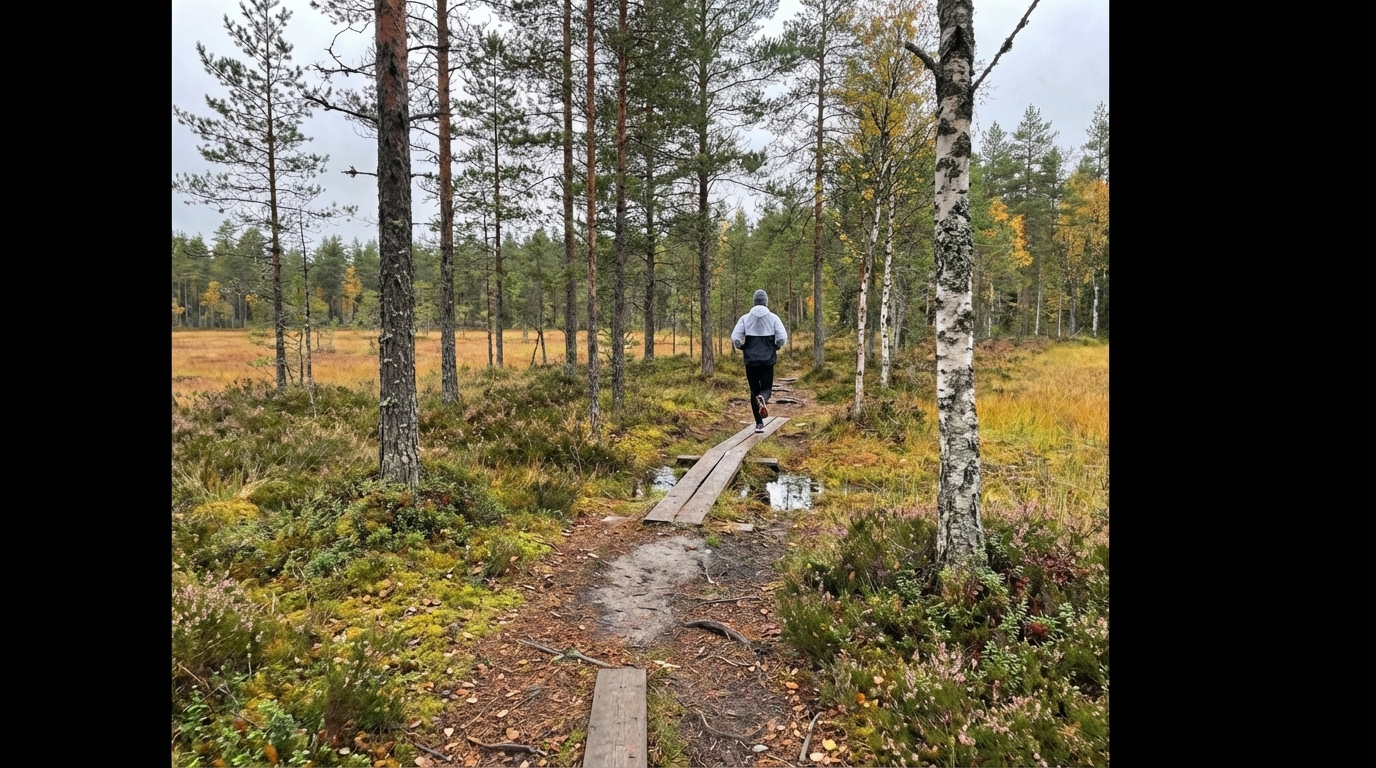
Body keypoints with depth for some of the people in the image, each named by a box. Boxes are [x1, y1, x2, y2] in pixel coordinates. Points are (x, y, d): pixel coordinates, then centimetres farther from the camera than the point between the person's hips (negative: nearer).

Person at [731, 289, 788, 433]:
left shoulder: (745, 318, -1)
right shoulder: (773, 318, -2)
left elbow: (735, 338, -7)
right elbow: (783, 338, -10)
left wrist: (743, 348, 11)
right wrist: (776, 347, 10)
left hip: (751, 360, 1)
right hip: (768, 360, -1)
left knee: (754, 390, 11)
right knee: (766, 388, 9)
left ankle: (759, 424, 9)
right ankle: (763, 399, -29)